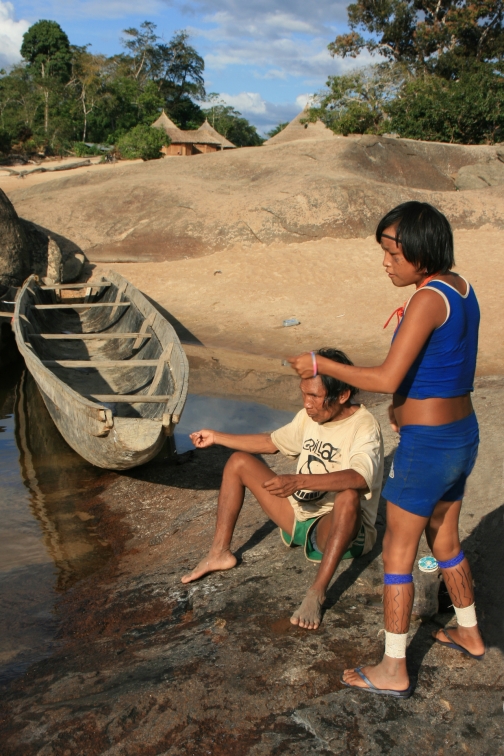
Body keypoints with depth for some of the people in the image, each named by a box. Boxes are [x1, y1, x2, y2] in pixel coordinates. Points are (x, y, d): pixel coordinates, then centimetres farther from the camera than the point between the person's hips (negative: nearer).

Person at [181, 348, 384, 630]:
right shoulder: (310, 416, 2)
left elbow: (359, 478, -41)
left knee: (348, 497, -42)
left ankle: (317, 594, -37)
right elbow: (271, 442, 18)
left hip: (338, 529, -8)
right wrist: (216, 437, 15)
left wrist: (298, 482, -50)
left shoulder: (364, 427, -21)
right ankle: (220, 553, 4)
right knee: (239, 461, 3)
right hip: (298, 517, 8)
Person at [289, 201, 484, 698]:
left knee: (397, 553, 4)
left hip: (426, 446, -9)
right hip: (461, 434, 9)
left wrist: (320, 366, -17)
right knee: (444, 541, 26)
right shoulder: (460, 288, 5)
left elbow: (387, 380, -25)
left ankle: (393, 672, 17)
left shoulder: (428, 300, -22)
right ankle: (468, 634, 44)